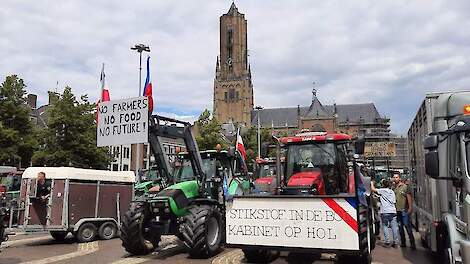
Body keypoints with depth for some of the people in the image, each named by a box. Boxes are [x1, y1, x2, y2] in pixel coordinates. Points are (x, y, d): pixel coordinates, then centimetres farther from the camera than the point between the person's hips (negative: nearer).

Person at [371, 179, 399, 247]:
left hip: (385, 212, -5)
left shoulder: (382, 190, -2)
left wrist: (372, 183, 13)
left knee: (385, 226, 2)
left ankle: (387, 242, -1)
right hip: (393, 211, 5)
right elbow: (394, 202, 18)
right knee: (394, 227, 4)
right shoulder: (392, 192, 17)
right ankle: (395, 242, 5)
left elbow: (373, 189, -5)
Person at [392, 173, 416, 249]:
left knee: (407, 226, -7)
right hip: (396, 211, 6)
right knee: (400, 227, 11)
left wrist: (410, 208, -12)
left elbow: (409, 197, -5)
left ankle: (412, 243, -3)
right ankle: (403, 242, 19)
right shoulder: (393, 188, 13)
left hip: (404, 210, -6)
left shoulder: (405, 187, -2)